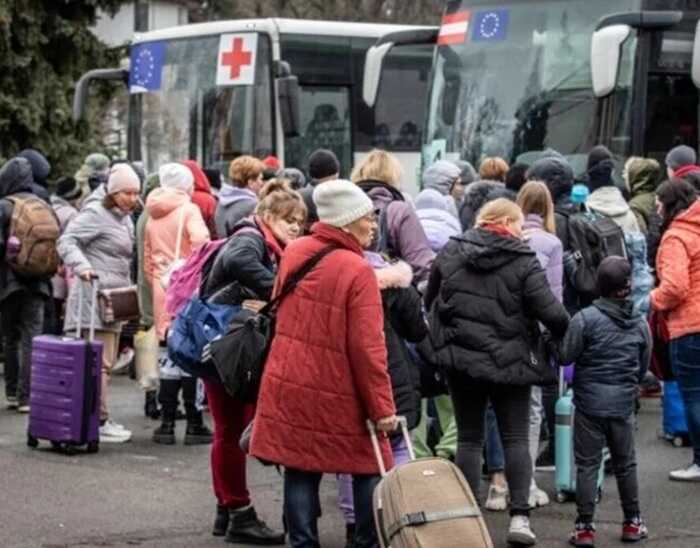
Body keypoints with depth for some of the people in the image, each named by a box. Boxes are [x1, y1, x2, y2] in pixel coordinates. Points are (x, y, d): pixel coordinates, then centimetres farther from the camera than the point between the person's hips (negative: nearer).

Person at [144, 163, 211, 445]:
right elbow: (200, 241, -24)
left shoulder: (152, 218, 12)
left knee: (168, 357, 10)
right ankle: (194, 424, 0)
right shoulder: (188, 210, -6)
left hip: (162, 294, 5)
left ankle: (167, 424, 9)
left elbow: (147, 261, 15)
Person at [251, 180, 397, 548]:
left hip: (289, 384, 6)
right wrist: (381, 406, -14)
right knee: (370, 469, 8)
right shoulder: (358, 271, -17)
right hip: (337, 395, -5)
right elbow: (367, 347, -18)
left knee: (300, 471, 9)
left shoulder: (294, 252, 2)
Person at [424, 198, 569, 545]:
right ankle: (519, 515, -4)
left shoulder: (450, 254, 3)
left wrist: (440, 344, 23)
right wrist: (567, 333, 5)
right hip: (510, 361, -3)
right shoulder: (523, 262, -10)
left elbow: (429, 301, 11)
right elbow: (550, 312, -15)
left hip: (460, 360, 3)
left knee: (469, 438, 10)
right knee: (516, 439, 5)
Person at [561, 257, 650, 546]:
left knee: (587, 465, 3)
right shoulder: (641, 324, 0)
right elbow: (643, 368, 8)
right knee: (626, 464, 16)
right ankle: (632, 522, 24)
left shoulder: (585, 319, -13)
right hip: (623, 404, 3)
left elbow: (566, 356, -10)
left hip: (589, 402, -3)